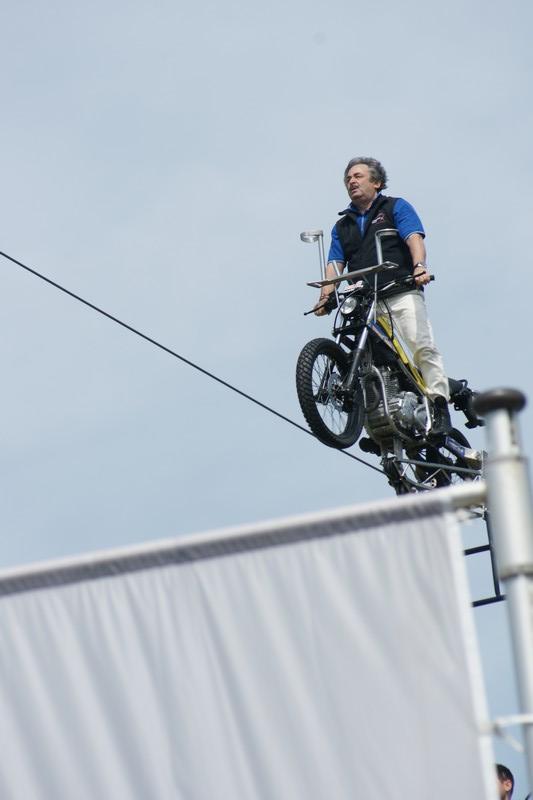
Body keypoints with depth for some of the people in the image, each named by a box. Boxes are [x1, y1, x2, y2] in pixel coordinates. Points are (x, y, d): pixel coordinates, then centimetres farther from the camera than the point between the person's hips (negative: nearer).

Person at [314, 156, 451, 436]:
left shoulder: (396, 207, 14)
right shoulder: (342, 226, 26)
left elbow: (414, 238, -3)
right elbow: (335, 264, 16)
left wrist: (419, 267, -23)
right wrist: (326, 295, -3)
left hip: (401, 293, -4)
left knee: (422, 346, -18)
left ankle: (439, 406, -18)